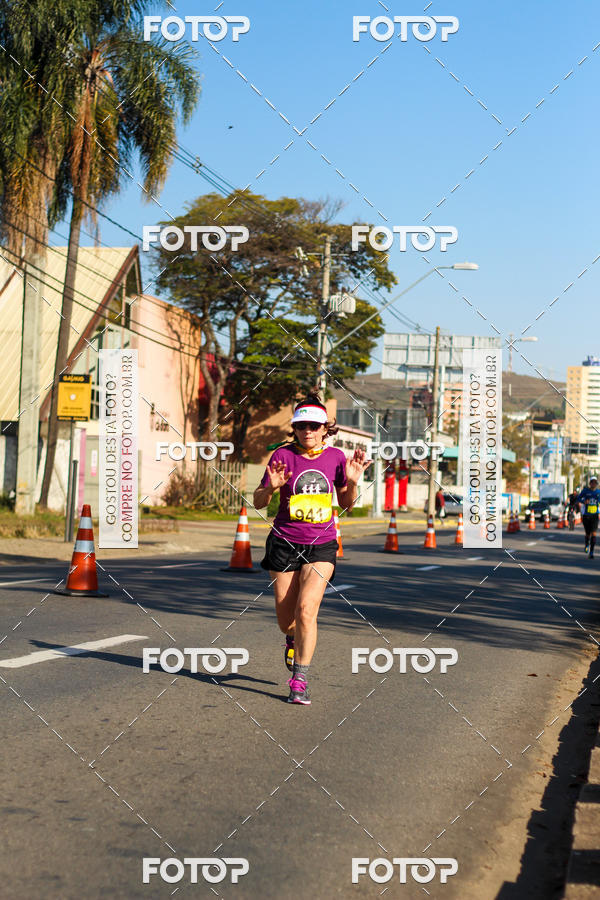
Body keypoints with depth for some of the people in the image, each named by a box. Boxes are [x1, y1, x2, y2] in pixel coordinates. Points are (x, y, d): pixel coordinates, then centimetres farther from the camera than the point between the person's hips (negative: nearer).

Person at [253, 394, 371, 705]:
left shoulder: (335, 456, 1)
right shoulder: (283, 455, -6)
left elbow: (347, 504, 11)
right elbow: (258, 502, -4)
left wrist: (353, 481, -9)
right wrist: (272, 487, -25)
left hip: (322, 545, 0)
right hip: (285, 543, 0)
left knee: (306, 609, -17)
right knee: (286, 619, 7)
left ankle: (299, 681, -8)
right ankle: (293, 638, 45)